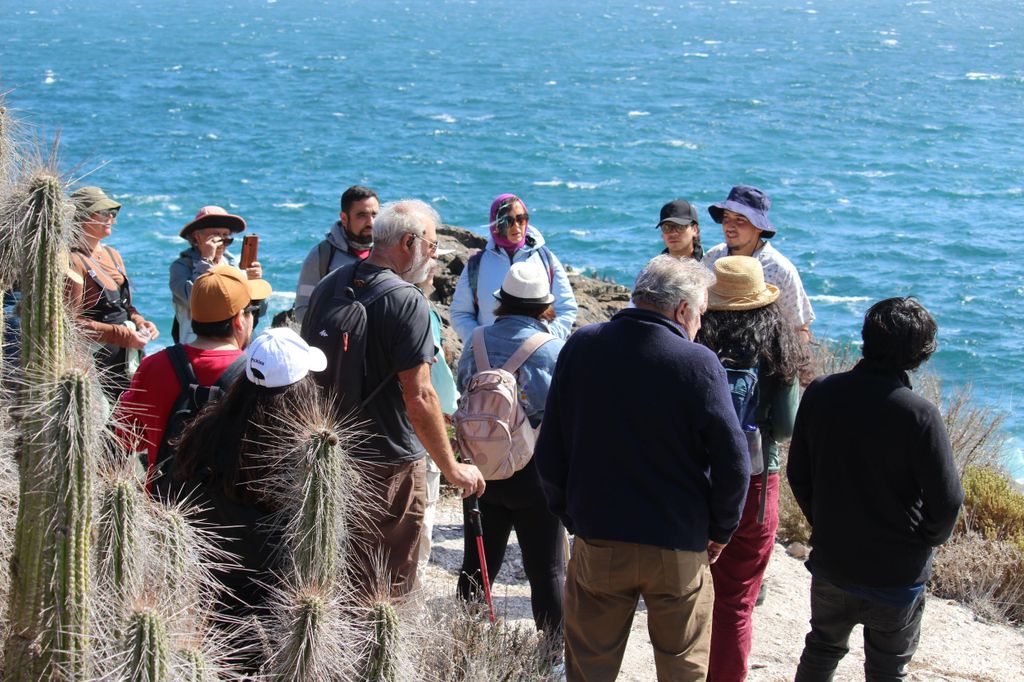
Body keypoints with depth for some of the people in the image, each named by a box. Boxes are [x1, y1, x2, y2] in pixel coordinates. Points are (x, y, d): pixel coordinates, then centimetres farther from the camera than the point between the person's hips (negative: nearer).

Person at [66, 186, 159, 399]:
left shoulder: (112, 254, 16)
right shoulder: (73, 262, -10)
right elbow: (71, 321, -15)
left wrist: (139, 322, 2)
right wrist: (122, 335, -18)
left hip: (127, 360, 8)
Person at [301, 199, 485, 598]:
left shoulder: (327, 288, 7)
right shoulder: (406, 301, -16)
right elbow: (419, 397, -20)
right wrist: (452, 469, -13)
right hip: (389, 464, -7)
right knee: (387, 594, 3)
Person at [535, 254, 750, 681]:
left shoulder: (580, 347, -5)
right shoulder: (698, 364, -15)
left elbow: (549, 453, 1)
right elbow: (733, 465, -11)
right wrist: (720, 531, 5)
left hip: (596, 543, 2)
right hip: (679, 550, -2)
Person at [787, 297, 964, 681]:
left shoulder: (820, 394, -11)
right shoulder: (919, 415, -24)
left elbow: (798, 475, 0)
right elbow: (947, 501, -18)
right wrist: (924, 543, 1)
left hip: (830, 560, 4)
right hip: (896, 574, -4)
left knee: (821, 650, 24)